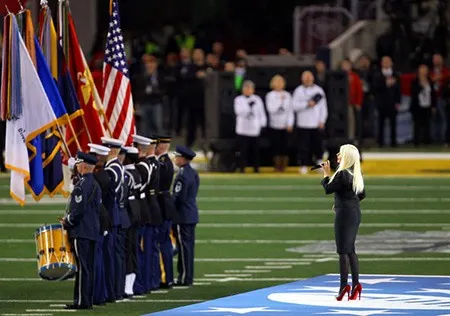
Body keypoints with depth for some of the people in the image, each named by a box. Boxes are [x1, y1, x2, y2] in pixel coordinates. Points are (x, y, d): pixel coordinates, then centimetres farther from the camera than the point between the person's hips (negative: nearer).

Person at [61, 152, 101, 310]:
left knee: (82, 267, -7)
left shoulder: (81, 185, -16)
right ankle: (88, 300, 13)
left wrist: (66, 223, -5)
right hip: (93, 230, 9)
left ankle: (81, 301, -7)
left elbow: (78, 210, -21)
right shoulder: (95, 184, 13)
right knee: (89, 267, 11)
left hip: (81, 232, -9)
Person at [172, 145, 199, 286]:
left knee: (184, 247, -4)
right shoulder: (193, 173, 11)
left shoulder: (182, 176, -18)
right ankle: (188, 277, 17)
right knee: (189, 245, 12)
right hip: (192, 215, 9)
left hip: (182, 216, -9)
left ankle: (185, 278, -1)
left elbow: (178, 197, -19)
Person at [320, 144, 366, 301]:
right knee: (350, 249, 13)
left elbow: (328, 189, -12)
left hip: (344, 213, -9)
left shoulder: (342, 174, -17)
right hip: (355, 212, 9)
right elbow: (362, 194, 17)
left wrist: (326, 174, 0)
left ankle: (344, 285, -7)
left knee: (343, 250, -5)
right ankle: (355, 285, 11)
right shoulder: (355, 174, 10)